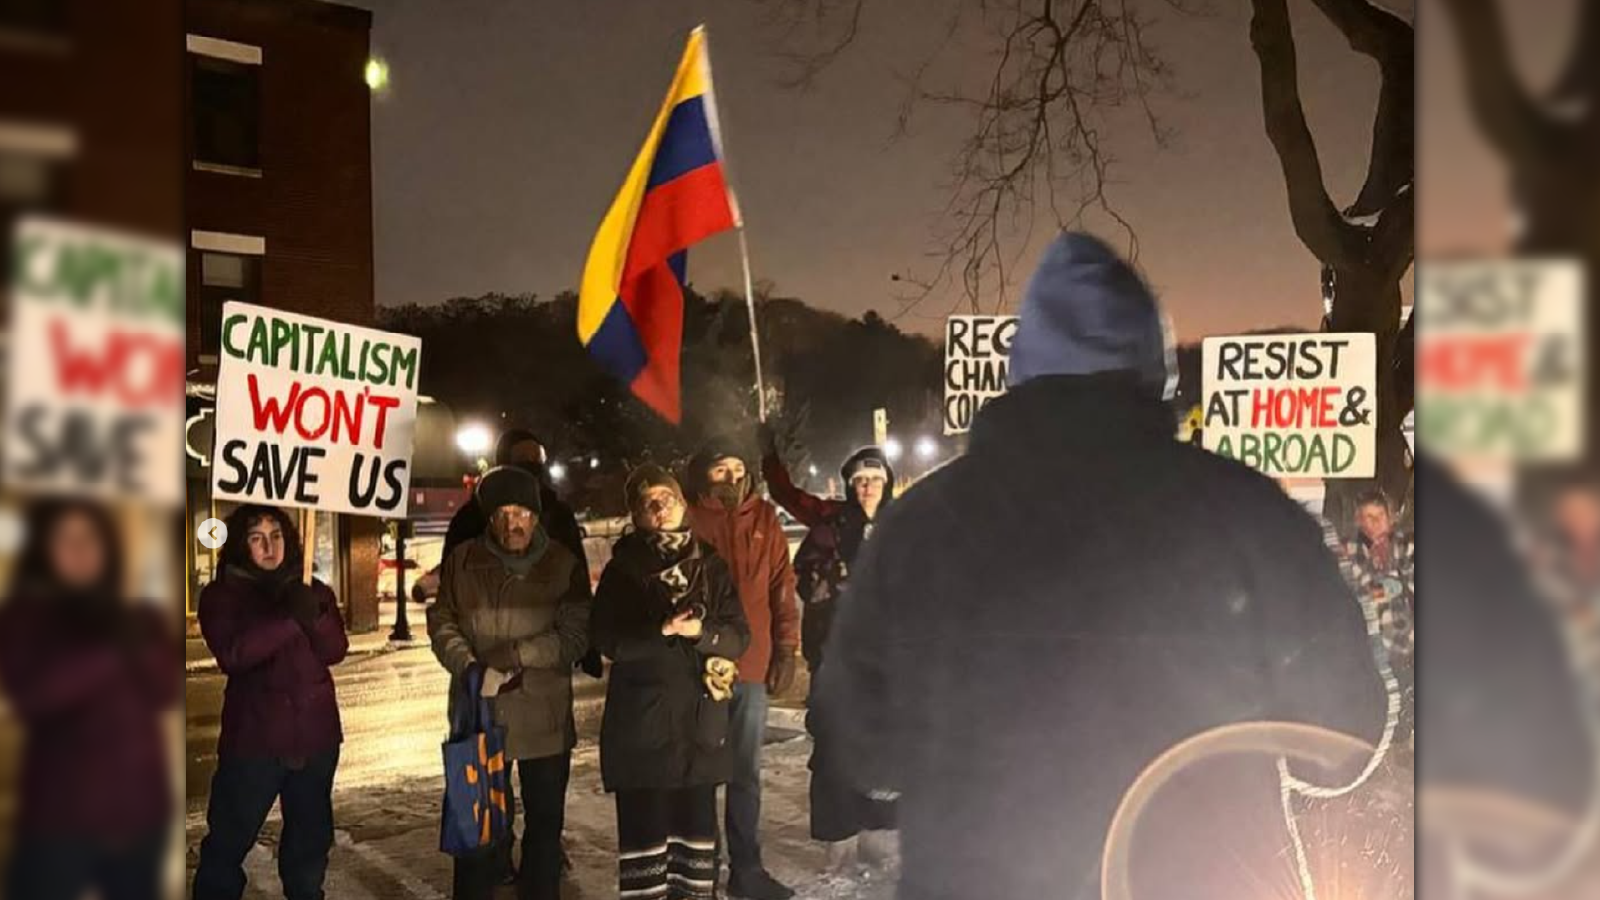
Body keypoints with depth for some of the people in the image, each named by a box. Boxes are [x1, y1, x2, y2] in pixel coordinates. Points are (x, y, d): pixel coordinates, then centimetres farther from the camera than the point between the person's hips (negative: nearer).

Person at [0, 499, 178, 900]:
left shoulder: (139, 621, 8)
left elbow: (166, 691, -5)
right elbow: (33, 694, -15)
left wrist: (130, 639, -17)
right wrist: (107, 648, -18)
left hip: (139, 807, 3)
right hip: (61, 811, -3)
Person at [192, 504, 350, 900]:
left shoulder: (315, 592, 8)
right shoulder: (221, 595, -3)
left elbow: (335, 650, -4)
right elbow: (232, 654, -19)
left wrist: (313, 616, -23)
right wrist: (288, 618, -28)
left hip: (315, 733, 3)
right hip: (255, 736, -3)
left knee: (311, 837, 14)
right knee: (228, 839, 2)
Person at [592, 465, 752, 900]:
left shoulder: (711, 565, 7)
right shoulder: (622, 568, 2)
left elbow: (739, 635, 2)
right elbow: (607, 639, -7)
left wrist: (701, 631, -16)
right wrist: (662, 630, -20)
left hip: (701, 717, 2)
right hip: (641, 718, -2)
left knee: (698, 821, 9)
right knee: (644, 825, 0)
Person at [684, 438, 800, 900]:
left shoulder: (764, 518, 6)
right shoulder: (689, 521, -5)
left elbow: (782, 587, 7)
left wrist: (786, 650, 2)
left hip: (752, 664, 4)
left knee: (745, 773, 13)